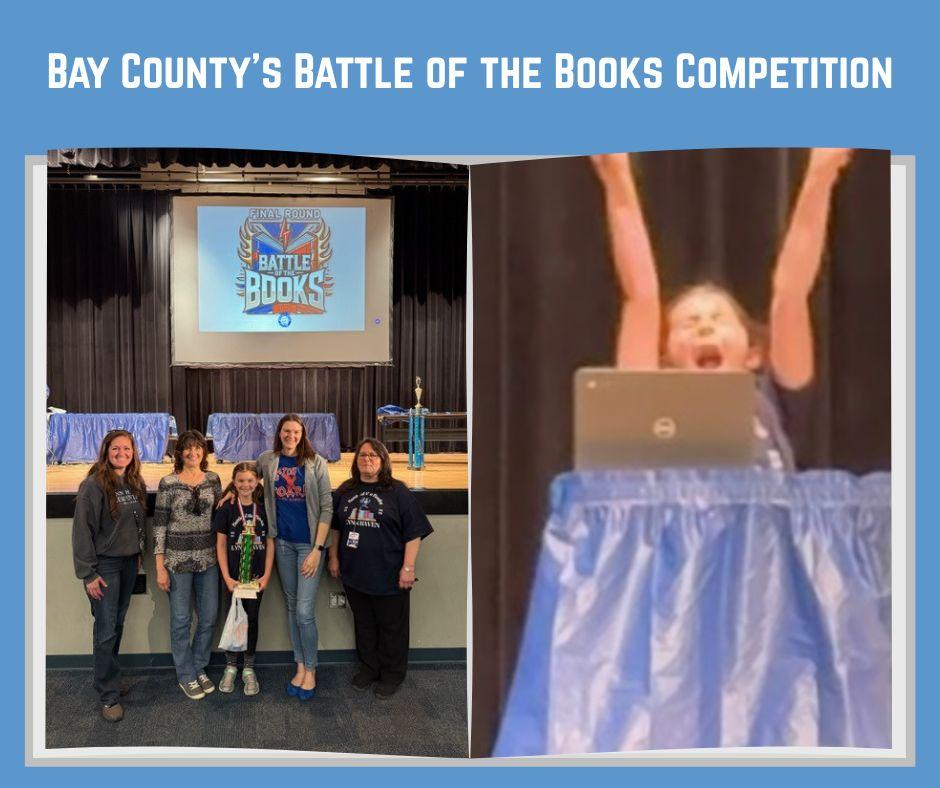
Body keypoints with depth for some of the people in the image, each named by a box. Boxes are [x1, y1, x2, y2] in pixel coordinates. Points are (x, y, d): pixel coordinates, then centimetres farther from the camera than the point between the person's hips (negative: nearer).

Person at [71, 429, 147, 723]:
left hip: (129, 562, 6)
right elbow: (82, 530, -15)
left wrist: (139, 554, 8)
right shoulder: (93, 485, -14)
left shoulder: (136, 484, 6)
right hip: (105, 564, -6)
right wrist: (88, 574, -16)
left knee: (117, 624, 13)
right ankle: (109, 696, 3)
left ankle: (108, 678, 26)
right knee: (106, 630, -4)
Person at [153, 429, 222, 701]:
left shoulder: (213, 479, 4)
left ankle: (200, 668, 27)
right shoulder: (168, 483, -6)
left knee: (209, 617, 9)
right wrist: (160, 567, -8)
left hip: (208, 558, 4)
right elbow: (159, 524, -6)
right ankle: (186, 677, 19)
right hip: (178, 559, -4)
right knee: (181, 620, 5)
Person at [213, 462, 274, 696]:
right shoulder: (226, 508, -4)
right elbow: (221, 544, -2)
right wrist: (226, 577, -8)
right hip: (233, 575, -1)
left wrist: (266, 575, -4)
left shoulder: (263, 508, 0)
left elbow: (270, 543, 3)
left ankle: (249, 668, 19)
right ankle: (230, 666, 22)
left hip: (256, 576, 1)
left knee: (252, 618, 8)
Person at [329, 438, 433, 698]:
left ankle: (392, 674, 23)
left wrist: (408, 568, -14)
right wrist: (334, 557, 14)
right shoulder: (345, 491, 7)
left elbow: (414, 532, -10)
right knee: (363, 625, 17)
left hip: (389, 576, -4)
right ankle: (369, 668, 34)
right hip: (354, 574, 4)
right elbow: (335, 527, 19)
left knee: (392, 627, 8)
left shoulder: (397, 492, -8)